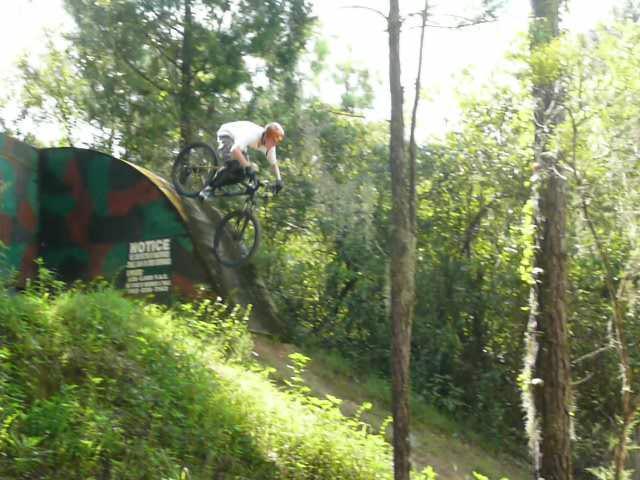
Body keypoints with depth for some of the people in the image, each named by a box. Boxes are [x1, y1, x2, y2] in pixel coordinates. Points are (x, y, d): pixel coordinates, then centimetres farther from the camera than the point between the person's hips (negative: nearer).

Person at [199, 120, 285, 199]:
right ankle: (209, 187, -12)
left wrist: (279, 180, -17)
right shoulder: (253, 134, -41)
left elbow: (274, 163, -4)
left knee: (242, 174, -7)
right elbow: (235, 149, -54)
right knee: (234, 165, -29)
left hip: (238, 140, 7)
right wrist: (248, 166, -62)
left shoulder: (270, 145, -19)